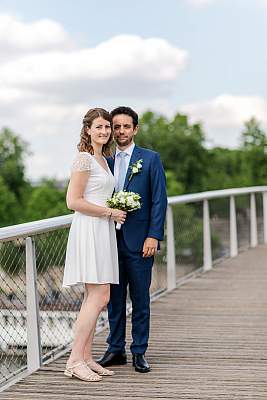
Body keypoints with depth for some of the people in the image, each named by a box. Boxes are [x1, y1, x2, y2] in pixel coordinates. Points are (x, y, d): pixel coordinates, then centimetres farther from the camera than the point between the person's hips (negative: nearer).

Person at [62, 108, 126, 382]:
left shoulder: (103, 159, 18)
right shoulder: (84, 158, -10)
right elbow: (74, 201, -16)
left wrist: (116, 210, 11)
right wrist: (110, 212, -11)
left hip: (103, 231, 9)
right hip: (88, 231, -9)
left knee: (94, 297, 8)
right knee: (99, 297, -13)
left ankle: (86, 358, 12)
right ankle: (75, 360, -9)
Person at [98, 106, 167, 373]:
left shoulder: (150, 159, 1)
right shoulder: (105, 161, 12)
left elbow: (159, 199, -4)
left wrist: (153, 236, -12)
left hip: (139, 240, -3)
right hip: (111, 239, 4)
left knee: (140, 298, 3)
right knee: (114, 297, 9)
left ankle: (139, 352, 11)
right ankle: (116, 349, 19)